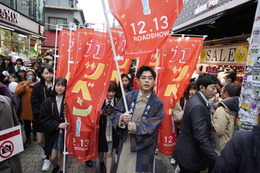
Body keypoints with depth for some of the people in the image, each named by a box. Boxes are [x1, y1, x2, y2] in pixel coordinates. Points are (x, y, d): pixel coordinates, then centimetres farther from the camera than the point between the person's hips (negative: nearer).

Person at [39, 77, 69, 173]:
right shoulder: (47, 102, -6)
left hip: (65, 132, 0)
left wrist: (67, 125, -18)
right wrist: (58, 125, -17)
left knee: (62, 154, 13)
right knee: (53, 157, 6)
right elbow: (43, 119, -7)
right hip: (52, 133, 1)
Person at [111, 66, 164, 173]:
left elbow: (152, 126, -12)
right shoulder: (129, 96, -3)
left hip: (143, 146, -1)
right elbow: (115, 113, -1)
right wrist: (122, 118, -23)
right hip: (125, 143, 2)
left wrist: (135, 127, -26)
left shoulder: (157, 103, -6)